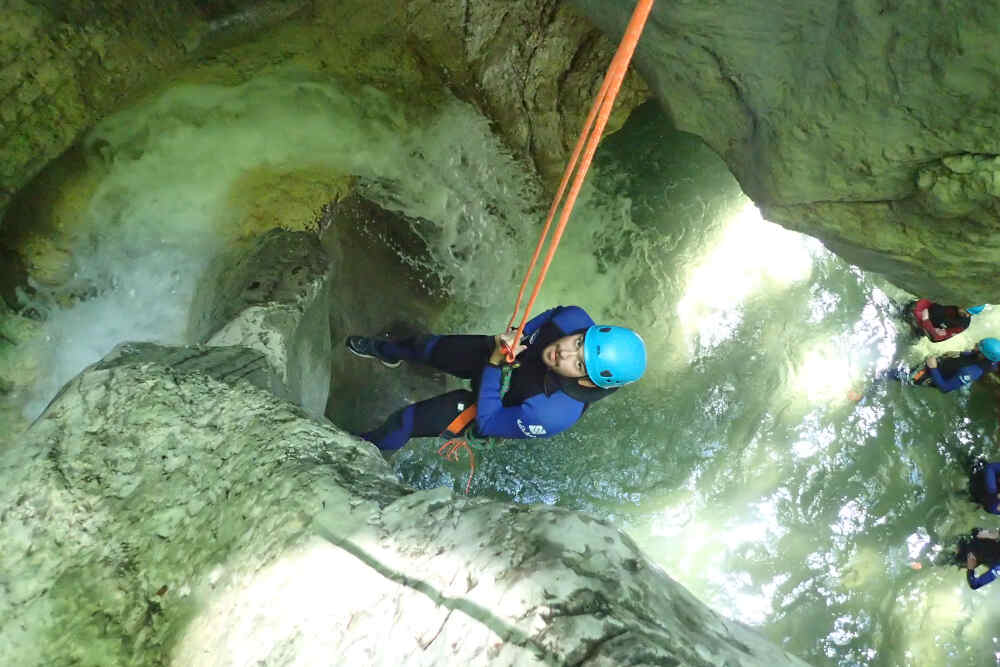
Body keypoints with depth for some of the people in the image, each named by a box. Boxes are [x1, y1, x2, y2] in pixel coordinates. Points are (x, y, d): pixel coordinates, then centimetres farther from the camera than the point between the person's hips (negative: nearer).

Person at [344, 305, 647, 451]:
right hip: (499, 352, 5)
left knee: (404, 423, 2)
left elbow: (486, 423, -32)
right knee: (424, 346, 23)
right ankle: (386, 352, 62)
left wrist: (494, 363, -36)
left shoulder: (554, 414, -46)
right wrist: (518, 333, -16)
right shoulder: (575, 319, -33)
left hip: (493, 404, -5)